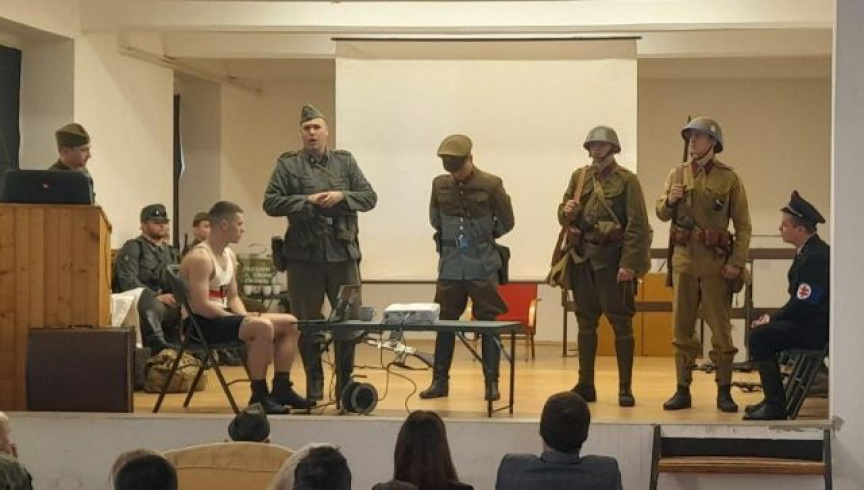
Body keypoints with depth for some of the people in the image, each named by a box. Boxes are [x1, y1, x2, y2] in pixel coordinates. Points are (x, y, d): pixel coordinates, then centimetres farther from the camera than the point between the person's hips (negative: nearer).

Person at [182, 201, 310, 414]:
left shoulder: (230, 256, 14)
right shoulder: (200, 258, -17)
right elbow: (200, 305, -23)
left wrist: (246, 317, -4)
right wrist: (241, 319, -19)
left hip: (222, 317, 10)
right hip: (200, 324, -10)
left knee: (290, 323, 4)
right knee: (263, 327, -32)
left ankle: (281, 388, 7)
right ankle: (259, 396, -22)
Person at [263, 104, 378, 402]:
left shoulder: (345, 162, 11)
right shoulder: (288, 165, 4)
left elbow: (369, 197, 7)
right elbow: (271, 202, -4)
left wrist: (342, 196, -11)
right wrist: (307, 201, -14)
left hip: (343, 252, 2)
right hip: (304, 255, -2)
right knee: (308, 323, 6)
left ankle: (345, 384, 17)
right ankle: (314, 386, 18)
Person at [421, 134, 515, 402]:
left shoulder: (491, 185, -6)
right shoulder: (440, 185, 3)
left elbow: (506, 222, 3)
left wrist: (483, 238, 9)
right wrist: (449, 239, 11)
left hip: (483, 266, -3)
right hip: (450, 265, 3)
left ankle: (491, 382, 7)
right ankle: (440, 380, 14)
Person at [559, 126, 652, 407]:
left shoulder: (626, 180, -4)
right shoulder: (579, 177, 12)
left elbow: (637, 225, -9)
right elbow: (565, 219, 16)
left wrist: (628, 264, -16)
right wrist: (567, 212, -9)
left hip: (612, 258, -5)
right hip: (582, 257, 5)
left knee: (620, 323, -2)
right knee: (585, 322, 9)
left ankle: (625, 388, 2)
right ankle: (585, 385, 16)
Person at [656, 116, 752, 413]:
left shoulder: (729, 179, 0)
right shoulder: (677, 175, 10)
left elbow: (743, 226, 0)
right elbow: (661, 214, 9)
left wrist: (736, 262, -10)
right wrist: (669, 201, -13)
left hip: (716, 262, -3)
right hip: (683, 259, 3)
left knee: (720, 329, -1)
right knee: (681, 327, 5)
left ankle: (724, 392, 6)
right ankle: (683, 391, 11)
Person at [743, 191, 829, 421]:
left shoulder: (816, 256, -22)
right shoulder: (808, 251, 11)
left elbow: (804, 305, -24)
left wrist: (772, 319, -12)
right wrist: (773, 318, 4)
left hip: (818, 328, -11)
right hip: (810, 321, 11)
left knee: (760, 336, -19)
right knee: (761, 333, 15)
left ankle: (776, 405, -15)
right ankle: (772, 399, 18)